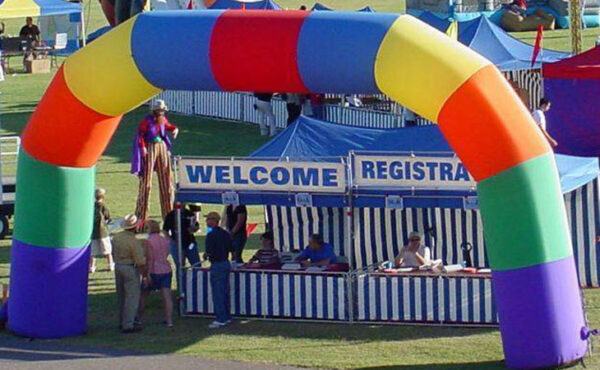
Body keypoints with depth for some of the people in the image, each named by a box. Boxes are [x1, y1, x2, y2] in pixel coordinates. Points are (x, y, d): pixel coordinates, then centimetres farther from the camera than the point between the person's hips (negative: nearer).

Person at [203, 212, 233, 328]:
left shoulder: (211, 235, -16)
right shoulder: (225, 234, 10)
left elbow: (209, 251, -20)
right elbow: (230, 248, 15)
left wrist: (206, 255, 0)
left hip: (217, 265, -9)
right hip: (226, 263, 9)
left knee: (217, 294, -5)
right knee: (225, 292, 15)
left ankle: (220, 319, -6)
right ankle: (227, 316, 20)